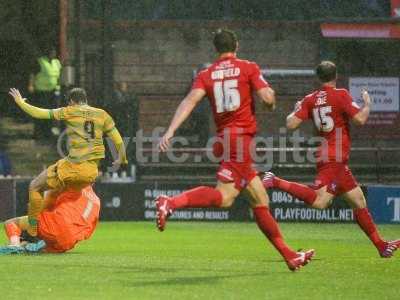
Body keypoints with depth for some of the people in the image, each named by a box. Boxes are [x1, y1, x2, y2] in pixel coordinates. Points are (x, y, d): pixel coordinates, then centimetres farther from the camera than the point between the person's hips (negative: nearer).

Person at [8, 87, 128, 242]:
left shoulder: (70, 112, 0)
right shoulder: (102, 115, 10)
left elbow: (39, 113, 1)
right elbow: (118, 141, 11)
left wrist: (20, 102, 17)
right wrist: (122, 159, 29)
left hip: (73, 168, -6)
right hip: (91, 173, 6)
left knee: (35, 187, 9)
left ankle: (32, 233, 4)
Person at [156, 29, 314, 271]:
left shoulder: (206, 75, 11)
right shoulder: (248, 68, 1)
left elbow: (190, 100, -5)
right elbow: (268, 98, -9)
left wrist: (170, 131, -13)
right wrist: (272, 98, 16)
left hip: (225, 136, 7)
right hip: (241, 136, -7)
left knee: (261, 199, 11)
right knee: (224, 196, -19)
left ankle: (289, 255, 14)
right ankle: (171, 203, -36)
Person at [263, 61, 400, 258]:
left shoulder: (310, 99, 7)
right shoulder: (341, 95, -8)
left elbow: (291, 124, 0)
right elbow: (360, 119, -14)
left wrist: (296, 110, 20)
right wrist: (367, 104, 4)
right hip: (334, 159, -8)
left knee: (359, 201, 14)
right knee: (319, 201, -24)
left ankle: (381, 246, 17)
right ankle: (276, 183, -24)